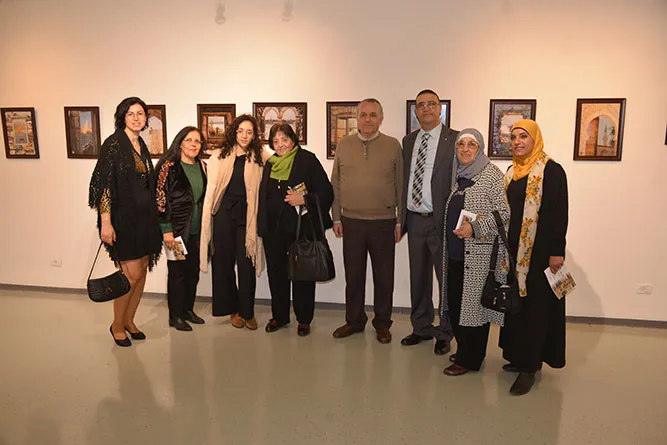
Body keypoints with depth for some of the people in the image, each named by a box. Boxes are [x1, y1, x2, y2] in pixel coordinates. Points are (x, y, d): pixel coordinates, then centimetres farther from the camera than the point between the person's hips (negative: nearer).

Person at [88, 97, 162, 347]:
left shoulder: (142, 147, 12)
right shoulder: (113, 144, -10)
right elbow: (103, 183, -15)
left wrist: (155, 206, 13)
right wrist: (105, 222, -19)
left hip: (143, 217, 7)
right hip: (122, 217, -7)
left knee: (142, 270, 10)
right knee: (132, 274, -6)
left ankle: (129, 320, 26)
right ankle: (117, 325, 14)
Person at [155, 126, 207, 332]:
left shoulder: (202, 167, 10)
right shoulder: (169, 166, -8)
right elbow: (160, 199, -11)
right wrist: (166, 230, -15)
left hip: (197, 230, 6)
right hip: (177, 230, -6)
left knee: (193, 271, 11)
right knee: (177, 271, 2)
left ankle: (188, 309, 27)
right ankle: (175, 315, 15)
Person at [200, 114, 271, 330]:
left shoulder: (260, 158, 5)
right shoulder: (219, 156, 7)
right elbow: (211, 188, 7)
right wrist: (207, 219, 2)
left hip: (246, 215, -1)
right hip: (223, 214, 1)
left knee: (246, 264, -1)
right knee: (224, 262, 6)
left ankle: (247, 312, 14)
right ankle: (233, 309, 22)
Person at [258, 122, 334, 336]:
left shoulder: (307, 160, -5)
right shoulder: (269, 164, 12)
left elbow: (326, 192, -10)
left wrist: (304, 200, -24)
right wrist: (262, 225, 13)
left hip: (301, 227, -5)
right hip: (273, 229, 5)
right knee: (276, 272, 13)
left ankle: (304, 319, 18)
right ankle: (279, 316, 29)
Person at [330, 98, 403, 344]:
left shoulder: (393, 146, 1)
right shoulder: (344, 145, 6)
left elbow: (401, 185, 3)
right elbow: (335, 184, 9)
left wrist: (400, 221, 0)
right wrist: (336, 217, 6)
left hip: (383, 222, -1)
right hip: (351, 222, 2)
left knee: (383, 276, 8)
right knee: (353, 274, 11)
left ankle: (382, 323, 24)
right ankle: (354, 320, 27)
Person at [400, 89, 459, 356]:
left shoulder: (454, 139, -5)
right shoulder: (408, 141, 11)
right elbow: (404, 181, 12)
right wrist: (401, 219, 8)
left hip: (441, 221, -5)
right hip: (415, 220, 5)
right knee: (418, 277, 15)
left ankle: (445, 334, 23)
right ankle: (421, 328, 32)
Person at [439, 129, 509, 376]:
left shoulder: (491, 174, -8)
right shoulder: (458, 175, 13)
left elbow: (505, 213, -14)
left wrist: (475, 227, -21)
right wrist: (449, 239, 12)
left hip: (478, 255, -7)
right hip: (455, 253, 7)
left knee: (473, 305, 2)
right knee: (454, 303, 13)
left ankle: (469, 359, 16)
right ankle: (464, 350, 30)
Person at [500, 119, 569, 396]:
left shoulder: (551, 171, -9)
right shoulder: (512, 172, 12)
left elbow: (559, 213, -12)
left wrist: (557, 251, -16)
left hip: (539, 251, -7)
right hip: (514, 249, 7)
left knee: (535, 306, -2)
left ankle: (529, 367, 7)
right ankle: (519, 357, 25)